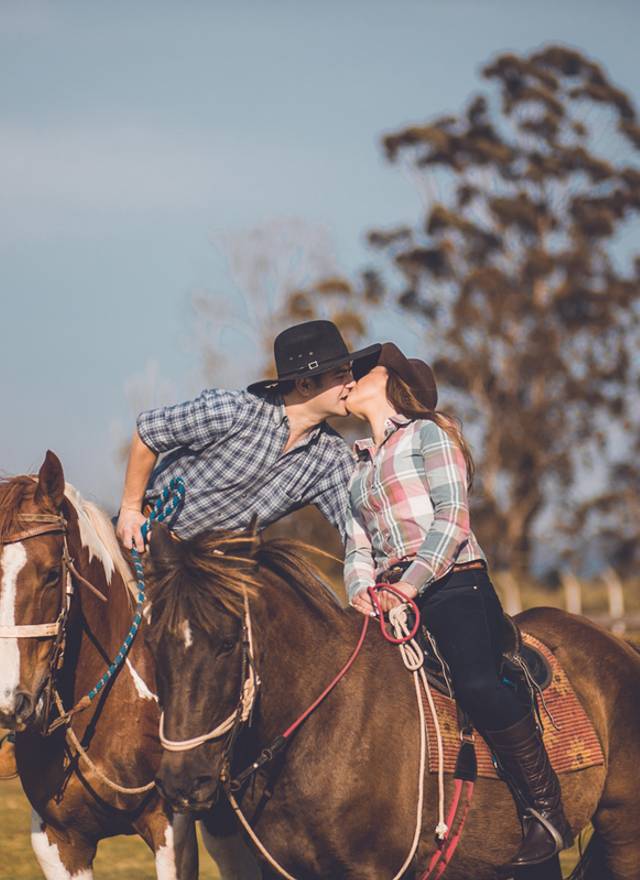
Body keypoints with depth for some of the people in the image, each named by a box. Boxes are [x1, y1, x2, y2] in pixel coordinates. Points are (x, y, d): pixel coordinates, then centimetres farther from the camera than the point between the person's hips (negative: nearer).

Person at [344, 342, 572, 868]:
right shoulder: (360, 466, 26)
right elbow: (359, 546, 19)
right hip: (391, 598, 8)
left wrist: (410, 584, -18)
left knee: (476, 683, -31)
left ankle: (546, 809, -23)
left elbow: (452, 518, -7)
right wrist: (361, 589, -4)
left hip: (452, 584, -8)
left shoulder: (426, 434, 5)